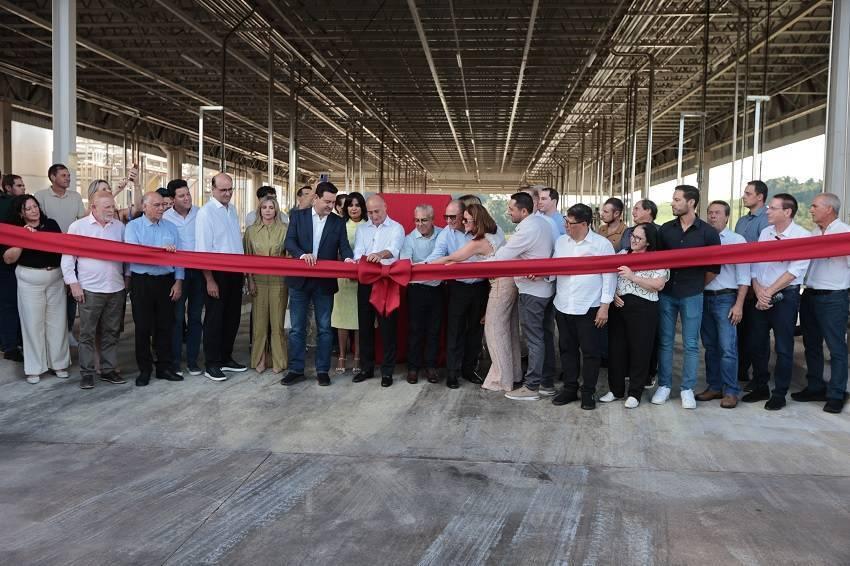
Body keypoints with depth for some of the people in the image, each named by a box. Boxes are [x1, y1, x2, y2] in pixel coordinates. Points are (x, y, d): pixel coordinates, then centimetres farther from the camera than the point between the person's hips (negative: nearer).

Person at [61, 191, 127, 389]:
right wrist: (73, 283, -6)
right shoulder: (78, 227, -1)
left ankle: (108, 369, 20)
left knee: (111, 332, 10)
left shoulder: (119, 226, 7)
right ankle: (87, 373, 12)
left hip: (116, 289, 3)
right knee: (87, 333, 3)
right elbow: (68, 257, 0)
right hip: (89, 290, -3)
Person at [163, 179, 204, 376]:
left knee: (195, 316, 7)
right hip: (178, 270, -1)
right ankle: (175, 361, 12)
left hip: (198, 271, 2)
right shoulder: (165, 218, -2)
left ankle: (192, 360, 16)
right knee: (177, 317, 2)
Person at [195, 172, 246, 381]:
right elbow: (202, 249, -15)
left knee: (232, 316, 13)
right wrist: (210, 280, -18)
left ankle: (226, 358, 27)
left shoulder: (232, 209, 9)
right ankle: (212, 364, 12)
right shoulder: (206, 213, -12)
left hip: (235, 271, 7)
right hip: (216, 272, -7)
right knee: (215, 318, 2)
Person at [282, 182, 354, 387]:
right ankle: (296, 369, 16)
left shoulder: (338, 222, 5)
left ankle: (322, 370, 16)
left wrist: (348, 258, -23)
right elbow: (289, 242, -6)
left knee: (324, 328, 6)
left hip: (325, 283, 1)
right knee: (297, 328, 6)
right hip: (300, 280, 0)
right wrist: (302, 254, -26)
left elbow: (344, 246, -1)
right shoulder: (298, 216, 2)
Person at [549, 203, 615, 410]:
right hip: (563, 307, 5)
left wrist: (605, 306, -10)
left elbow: (609, 276, -6)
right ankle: (570, 388, 25)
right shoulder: (561, 242, 8)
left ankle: (588, 391, 17)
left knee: (591, 351, 4)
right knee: (567, 349, 13)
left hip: (589, 308, -5)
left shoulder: (602, 244, -6)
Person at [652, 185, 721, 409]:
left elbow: (714, 267, 1)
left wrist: (696, 286, 7)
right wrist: (662, 282, 6)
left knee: (691, 345, 4)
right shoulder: (666, 229, 3)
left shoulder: (708, 233, -4)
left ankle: (687, 389, 14)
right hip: (666, 293, 2)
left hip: (692, 296, -2)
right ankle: (664, 385, 17)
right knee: (664, 342, 7)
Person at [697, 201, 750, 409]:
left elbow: (743, 276, -5)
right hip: (704, 297, 4)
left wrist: (739, 305, -11)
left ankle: (730, 391, 1)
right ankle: (714, 387, 21)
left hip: (725, 298, -4)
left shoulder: (737, 240, -1)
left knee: (727, 348, -7)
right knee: (710, 347, 11)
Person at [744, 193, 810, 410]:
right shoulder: (765, 233, 7)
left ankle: (779, 394, 14)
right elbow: (755, 264, 6)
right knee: (757, 344, 10)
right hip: (761, 297, 5)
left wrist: (770, 292, -14)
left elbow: (795, 271, -15)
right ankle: (760, 388, 24)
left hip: (785, 296, -5)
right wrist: (758, 292, -6)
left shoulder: (802, 236, -9)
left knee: (783, 348, 2)